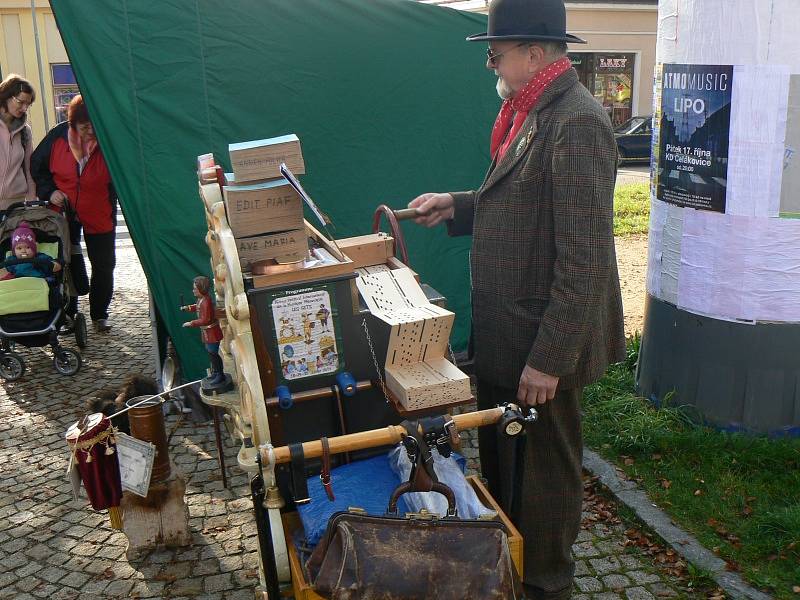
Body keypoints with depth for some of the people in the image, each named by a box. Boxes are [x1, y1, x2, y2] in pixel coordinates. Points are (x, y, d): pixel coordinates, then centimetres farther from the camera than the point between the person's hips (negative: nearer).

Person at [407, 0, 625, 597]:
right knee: (500, 456, 24)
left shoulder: (576, 122, -22)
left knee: (542, 471, 10)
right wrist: (455, 206, 8)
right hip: (505, 333, 10)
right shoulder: (531, 112, 9)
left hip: (543, 344, -10)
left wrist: (549, 359, -24)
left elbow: (585, 260, -25)